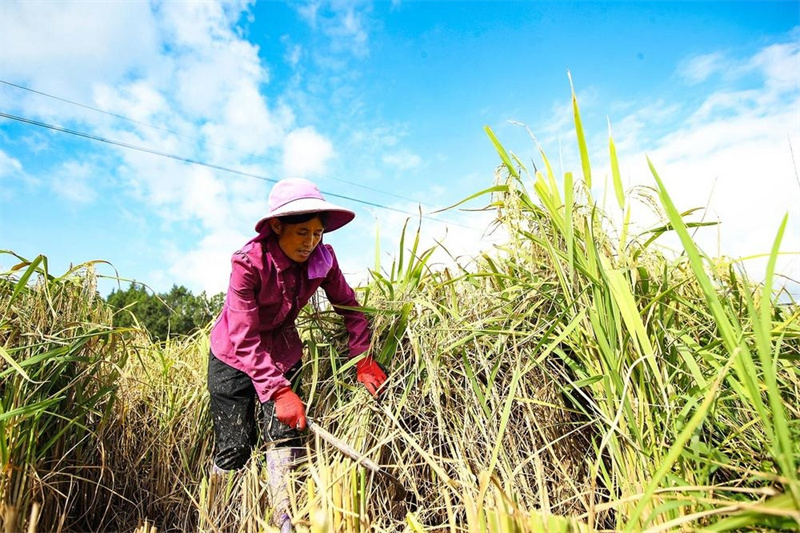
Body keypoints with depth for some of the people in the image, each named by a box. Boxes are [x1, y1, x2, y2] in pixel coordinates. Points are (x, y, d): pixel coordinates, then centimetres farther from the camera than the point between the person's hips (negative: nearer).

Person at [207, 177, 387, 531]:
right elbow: (245, 339, -29)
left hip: (282, 350, 3)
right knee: (235, 448, 2)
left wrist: (364, 360, -14)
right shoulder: (249, 262, -30)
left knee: (284, 433, -3)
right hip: (234, 355, -3)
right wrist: (279, 392, -34)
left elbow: (349, 307, -7)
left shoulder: (322, 259, -19)